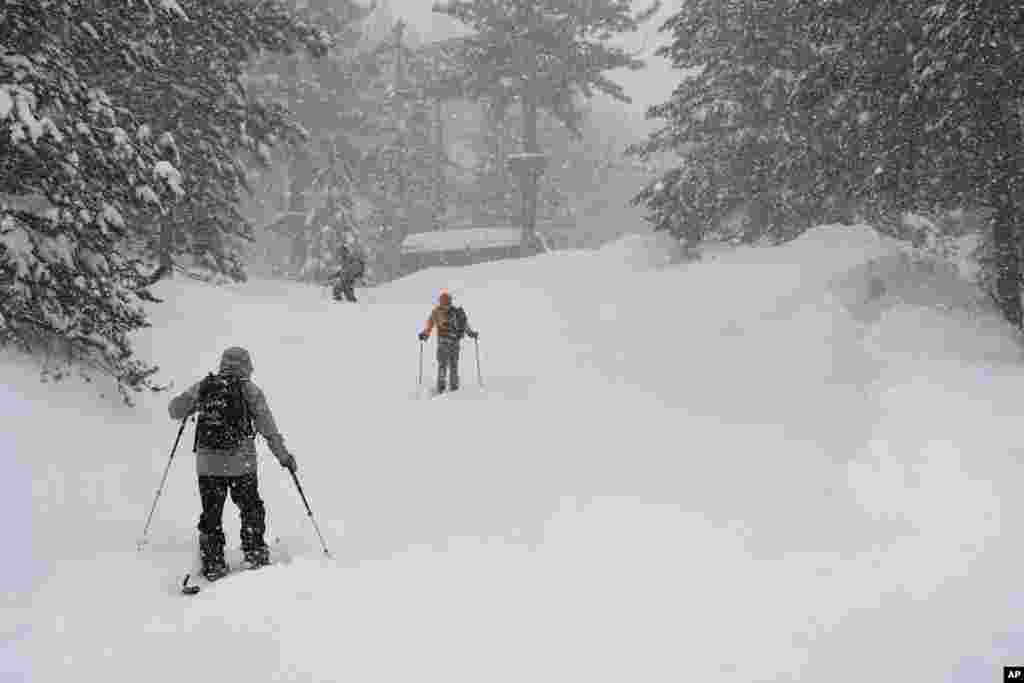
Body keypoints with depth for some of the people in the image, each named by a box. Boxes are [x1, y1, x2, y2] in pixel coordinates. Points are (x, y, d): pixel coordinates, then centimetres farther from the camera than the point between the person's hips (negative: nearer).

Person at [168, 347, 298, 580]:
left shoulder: (203, 387, 6)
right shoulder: (249, 389, 0)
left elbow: (175, 409, 14)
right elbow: (268, 428, -2)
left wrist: (195, 399, 34)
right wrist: (283, 456, 4)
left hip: (207, 463, 2)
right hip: (241, 463, -2)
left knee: (211, 514, 11)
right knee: (251, 508, 17)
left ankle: (213, 563, 12)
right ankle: (254, 552, 17)